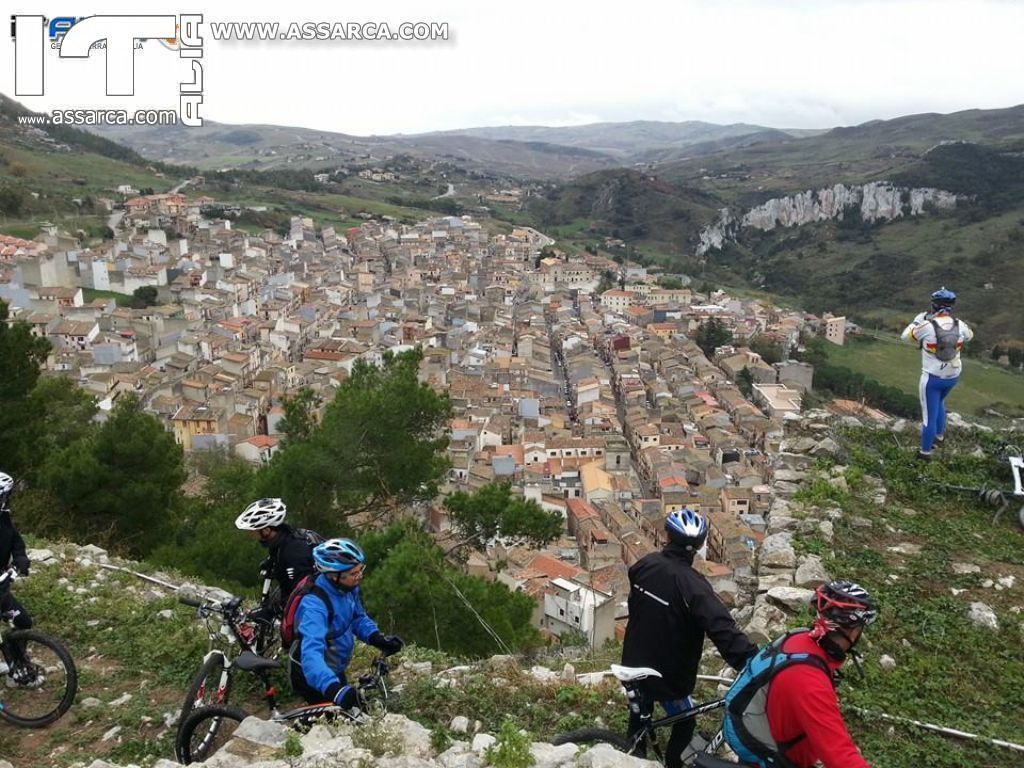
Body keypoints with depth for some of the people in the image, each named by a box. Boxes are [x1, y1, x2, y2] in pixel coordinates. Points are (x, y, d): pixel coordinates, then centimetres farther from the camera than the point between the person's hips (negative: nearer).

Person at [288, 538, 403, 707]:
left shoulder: (348, 588, -12)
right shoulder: (315, 604, -35)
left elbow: (357, 617, 5)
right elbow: (311, 652, -47)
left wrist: (377, 638, -14)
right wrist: (332, 689, -61)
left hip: (334, 670, 8)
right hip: (310, 675, -8)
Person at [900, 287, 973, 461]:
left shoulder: (926, 326, -23)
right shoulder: (960, 325, -10)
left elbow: (906, 336, -4)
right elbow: (969, 335, 15)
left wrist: (919, 319, 9)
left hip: (932, 378, -5)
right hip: (953, 376, 5)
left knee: (929, 414, 7)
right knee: (939, 402, 34)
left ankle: (925, 452, 19)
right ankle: (939, 434, 49)